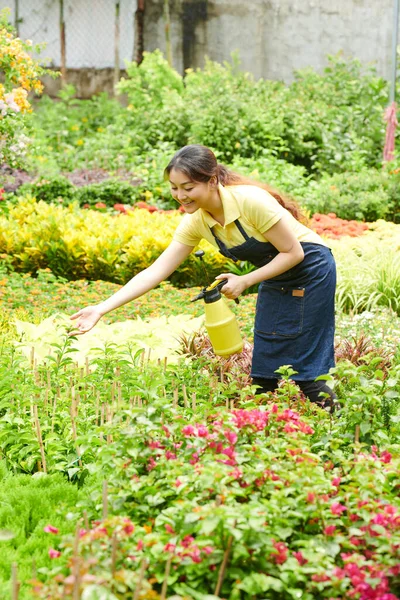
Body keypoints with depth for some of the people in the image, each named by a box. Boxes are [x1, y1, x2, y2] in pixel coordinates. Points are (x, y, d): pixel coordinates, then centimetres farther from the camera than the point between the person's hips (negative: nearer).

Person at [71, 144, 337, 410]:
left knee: (304, 363, -6)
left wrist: (245, 281, -24)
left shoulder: (250, 201, -31)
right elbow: (155, 271, -12)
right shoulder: (195, 221, -12)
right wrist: (102, 308, -19)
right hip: (274, 278, 7)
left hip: (310, 267, -7)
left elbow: (294, 252, -23)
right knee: (265, 365, 6)